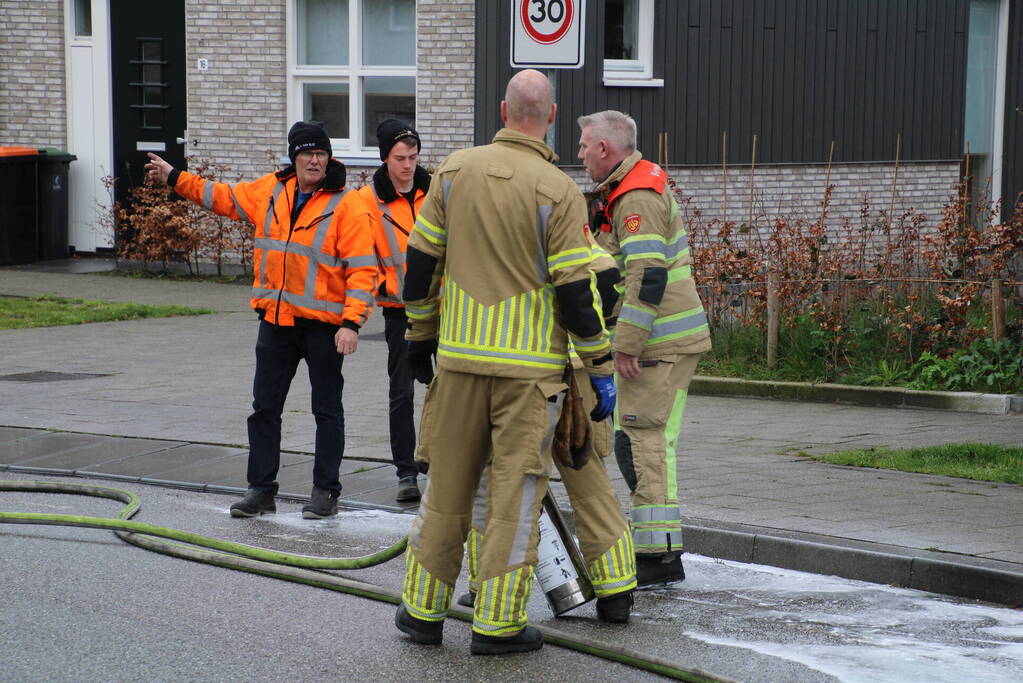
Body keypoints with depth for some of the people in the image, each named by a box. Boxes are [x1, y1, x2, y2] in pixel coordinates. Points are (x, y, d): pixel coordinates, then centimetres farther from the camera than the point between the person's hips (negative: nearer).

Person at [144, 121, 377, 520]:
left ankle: (326, 491, 13)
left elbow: (361, 270, -14)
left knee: (327, 409, 5)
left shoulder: (347, 205, -11)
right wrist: (175, 179, 24)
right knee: (264, 407, 8)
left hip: (323, 323, -5)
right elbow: (224, 198, 23)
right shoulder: (270, 191, 7)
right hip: (276, 319, 6)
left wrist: (351, 322, -21)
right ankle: (261, 489, 17)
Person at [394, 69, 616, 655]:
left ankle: (423, 608, 20)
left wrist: (421, 335, 20)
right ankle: (498, 623, 4)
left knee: (448, 483, 12)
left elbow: (421, 260, 8)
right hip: (530, 365, -3)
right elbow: (576, 291, -10)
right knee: (515, 488, 2)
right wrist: (601, 368, -1)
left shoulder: (456, 170, 3)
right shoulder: (557, 191, -9)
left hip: (459, 357, 3)